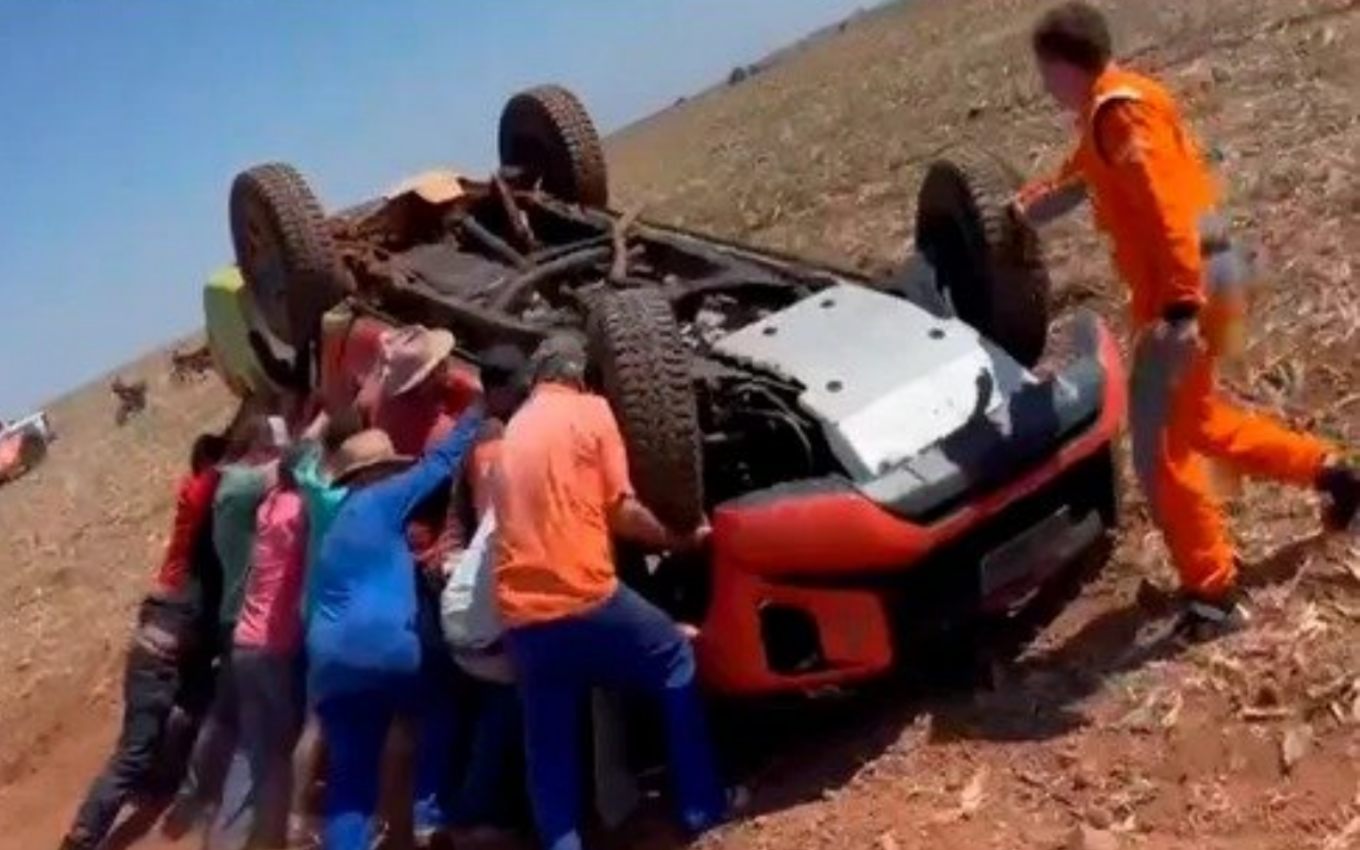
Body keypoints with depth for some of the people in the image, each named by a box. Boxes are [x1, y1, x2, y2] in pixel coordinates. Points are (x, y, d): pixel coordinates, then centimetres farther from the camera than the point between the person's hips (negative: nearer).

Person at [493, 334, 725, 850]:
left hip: (521, 619, 5)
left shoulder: (512, 433, 21)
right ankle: (703, 807, 19)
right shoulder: (590, 411, 3)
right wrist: (681, 540, 14)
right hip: (586, 597, -5)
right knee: (675, 661, 18)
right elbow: (622, 511, -2)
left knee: (549, 749, 14)